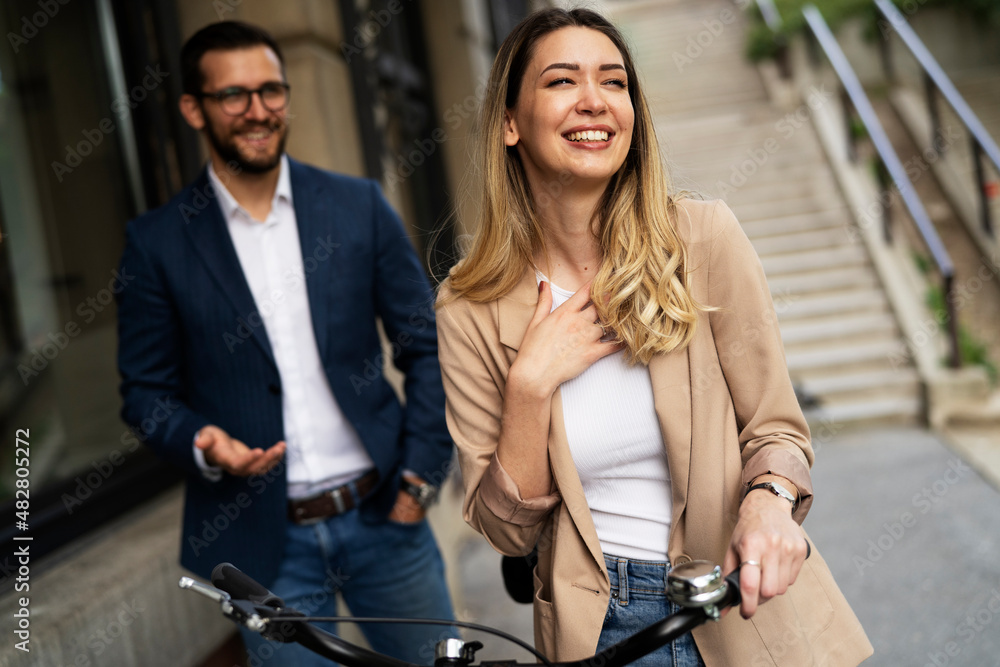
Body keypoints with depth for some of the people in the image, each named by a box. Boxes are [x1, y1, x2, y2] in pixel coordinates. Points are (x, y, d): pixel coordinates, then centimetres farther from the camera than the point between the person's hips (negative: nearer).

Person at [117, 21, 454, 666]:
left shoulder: (359, 206, 1)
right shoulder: (157, 242, -2)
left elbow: (427, 345, 4)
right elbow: (146, 390, 3)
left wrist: (420, 475, -3)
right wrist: (201, 445, -17)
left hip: (382, 515, 2)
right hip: (265, 542, -1)